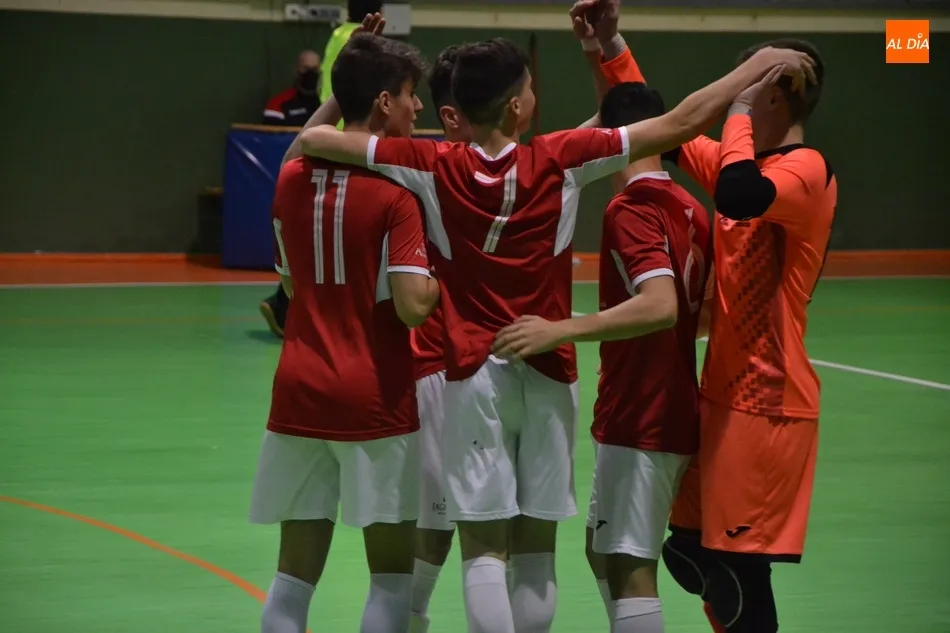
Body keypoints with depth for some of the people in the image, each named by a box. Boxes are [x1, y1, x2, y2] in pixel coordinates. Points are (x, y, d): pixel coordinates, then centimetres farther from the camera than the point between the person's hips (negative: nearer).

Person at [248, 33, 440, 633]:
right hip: (375, 400, -5)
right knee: (392, 571, 5)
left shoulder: (292, 179, 5)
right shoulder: (394, 191, -12)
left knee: (295, 572, 9)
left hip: (299, 392, 5)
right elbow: (413, 305, -19)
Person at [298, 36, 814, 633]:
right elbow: (682, 122, -4)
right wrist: (758, 65, 7)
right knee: (536, 551, 8)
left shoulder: (435, 166, -7)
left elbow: (314, 140, -5)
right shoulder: (560, 159, -7)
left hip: (473, 375, -1)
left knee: (485, 548, -1)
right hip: (548, 375, 1)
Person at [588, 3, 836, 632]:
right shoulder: (744, 159, 11)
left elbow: (738, 197, -35)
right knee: (693, 549, 12)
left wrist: (741, 114, -20)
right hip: (725, 390, 9)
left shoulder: (808, 170, -14)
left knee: (740, 568, -6)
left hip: (767, 401, -9)